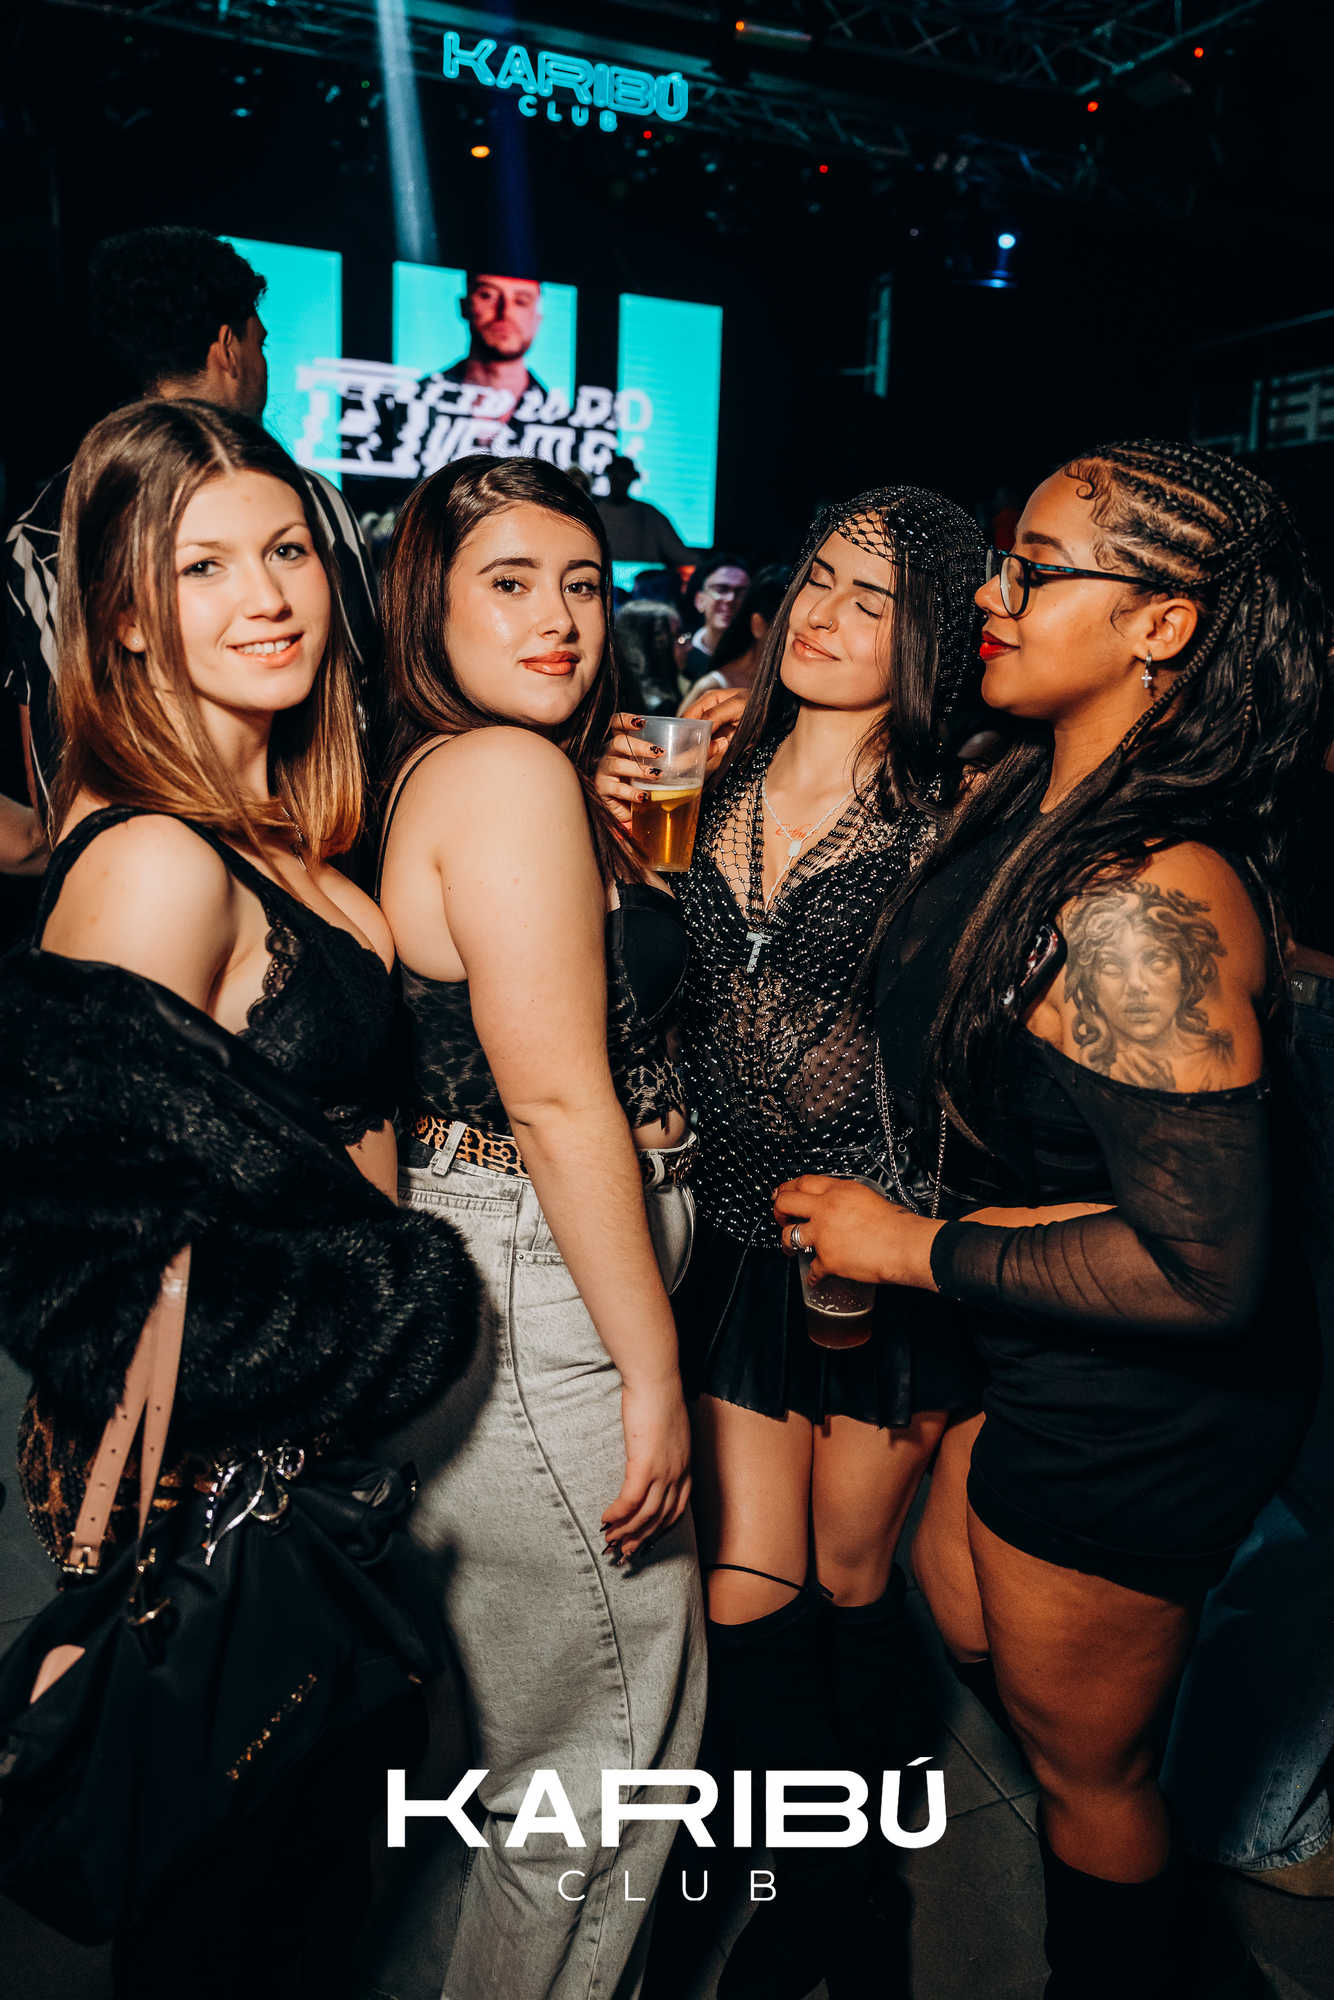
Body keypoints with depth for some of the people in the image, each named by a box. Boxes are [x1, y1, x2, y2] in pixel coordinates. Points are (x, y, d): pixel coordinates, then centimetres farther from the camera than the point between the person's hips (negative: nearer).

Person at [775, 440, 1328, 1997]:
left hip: (1134, 1410, -9)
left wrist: (911, 1247, -20)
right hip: (1043, 1369, 9)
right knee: (955, 1619, 30)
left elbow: (1206, 1269, -32)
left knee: (1083, 1764, 16)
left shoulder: (1141, 907, -32)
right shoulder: (1025, 796, -3)